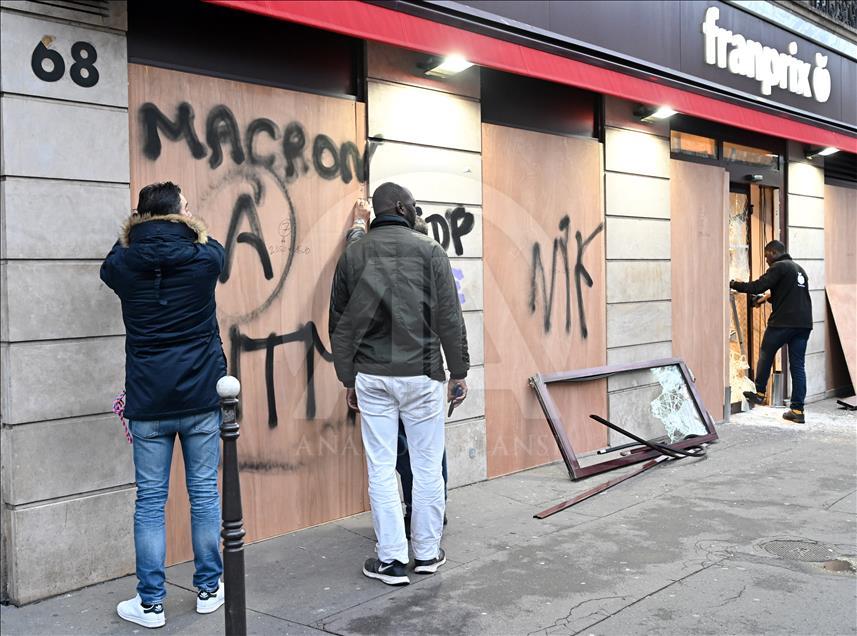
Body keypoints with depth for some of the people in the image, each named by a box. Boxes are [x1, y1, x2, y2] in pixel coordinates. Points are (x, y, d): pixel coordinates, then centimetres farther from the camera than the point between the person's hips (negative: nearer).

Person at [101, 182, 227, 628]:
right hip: (201, 397, 0)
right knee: (204, 491, 11)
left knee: (150, 499, 7)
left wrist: (128, 234, 30)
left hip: (148, 402, 0)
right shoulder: (203, 259, -6)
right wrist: (195, 227, 31)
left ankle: (151, 603, 13)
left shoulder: (124, 266, -3)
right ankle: (208, 589, 22)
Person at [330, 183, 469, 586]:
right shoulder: (429, 251, -2)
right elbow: (449, 319, -5)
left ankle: (391, 560, 9)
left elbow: (339, 324, 9)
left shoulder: (353, 255, 7)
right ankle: (427, 552, 18)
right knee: (427, 466, 9)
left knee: (381, 468, 6)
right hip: (421, 375, -2)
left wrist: (348, 378, 16)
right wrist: (458, 371, 4)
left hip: (371, 377, 2)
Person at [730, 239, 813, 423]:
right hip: (804, 323, 7)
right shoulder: (799, 269, 21)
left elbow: (758, 286, -15)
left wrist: (734, 284, -5)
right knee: (798, 366, 5)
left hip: (783, 322, -7)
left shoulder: (779, 267, -7)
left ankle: (759, 393, 24)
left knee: (765, 354, 14)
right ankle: (797, 410, 2)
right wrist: (768, 298, 25)